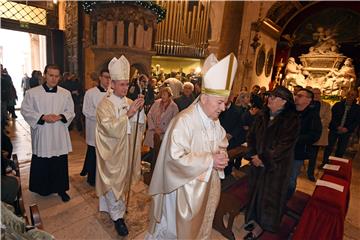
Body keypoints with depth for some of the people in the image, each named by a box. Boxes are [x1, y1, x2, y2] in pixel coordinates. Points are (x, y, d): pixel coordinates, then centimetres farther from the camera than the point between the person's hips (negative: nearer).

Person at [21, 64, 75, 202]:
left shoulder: (66, 93, 1)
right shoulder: (32, 93, -3)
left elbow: (70, 112, 3)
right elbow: (26, 111, -2)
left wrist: (60, 117, -15)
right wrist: (43, 117, -16)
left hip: (59, 136, 1)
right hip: (41, 135, -1)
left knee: (60, 164, 9)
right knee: (41, 164, 12)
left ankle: (61, 189, 26)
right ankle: (42, 189, 34)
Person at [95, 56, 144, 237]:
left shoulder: (129, 102, 2)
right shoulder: (105, 104, -14)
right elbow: (110, 128, -25)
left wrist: (139, 111, -17)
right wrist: (128, 114, -30)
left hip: (126, 149, 6)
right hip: (111, 150, -6)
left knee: (122, 179, 20)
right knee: (113, 181, 7)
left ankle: (112, 206, 44)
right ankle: (118, 216, 22)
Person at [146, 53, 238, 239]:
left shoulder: (214, 121, -1)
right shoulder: (184, 121, -26)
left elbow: (222, 144, 11)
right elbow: (176, 157, -29)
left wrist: (221, 156, -12)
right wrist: (209, 160, -26)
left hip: (206, 184, 7)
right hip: (184, 185, -7)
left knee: (199, 224, 27)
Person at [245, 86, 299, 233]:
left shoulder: (291, 120, -14)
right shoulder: (262, 115, 1)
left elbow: (285, 145, -19)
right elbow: (251, 135, 3)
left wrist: (264, 159, -18)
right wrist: (252, 155, -8)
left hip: (276, 166, -4)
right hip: (257, 162, 4)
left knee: (271, 194, 12)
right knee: (255, 190, 17)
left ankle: (268, 224, 36)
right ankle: (253, 217, 41)